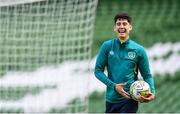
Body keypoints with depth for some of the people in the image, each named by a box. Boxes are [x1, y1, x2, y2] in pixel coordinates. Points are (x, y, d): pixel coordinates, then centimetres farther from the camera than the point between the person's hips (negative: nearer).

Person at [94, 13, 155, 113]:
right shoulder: (107, 46, 1)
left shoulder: (139, 50, -1)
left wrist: (152, 92, -15)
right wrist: (114, 86, -13)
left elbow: (147, 75, 4)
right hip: (111, 99, 3)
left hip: (129, 100, -3)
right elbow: (98, 70, 1)